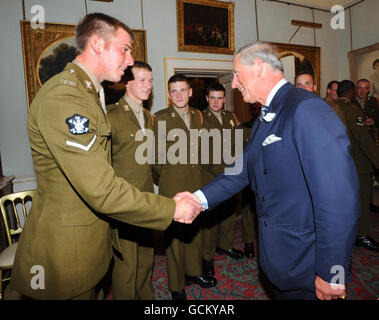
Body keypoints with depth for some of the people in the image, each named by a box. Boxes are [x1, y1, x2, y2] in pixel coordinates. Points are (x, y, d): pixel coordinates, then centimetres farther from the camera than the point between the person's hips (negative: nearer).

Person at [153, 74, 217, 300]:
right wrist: (166, 177, 1)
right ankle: (176, 286, 23)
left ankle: (193, 272, 38)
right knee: (175, 235, 4)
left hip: (196, 183, 5)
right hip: (173, 186, -5)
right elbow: (156, 154, -4)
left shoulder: (198, 116, 9)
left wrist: (196, 169, 13)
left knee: (195, 230, 17)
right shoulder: (161, 118, -7)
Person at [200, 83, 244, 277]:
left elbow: (238, 143, 16)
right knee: (210, 217, -1)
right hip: (210, 176, -5)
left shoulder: (231, 117, 13)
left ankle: (225, 245, 36)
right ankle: (207, 257, 15)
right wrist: (221, 171, -11)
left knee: (229, 212, 14)